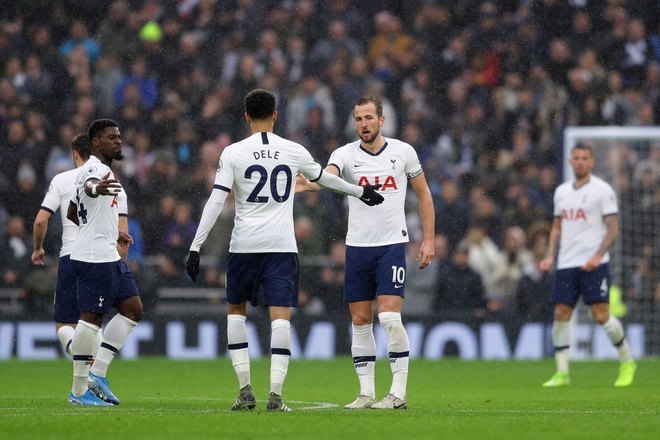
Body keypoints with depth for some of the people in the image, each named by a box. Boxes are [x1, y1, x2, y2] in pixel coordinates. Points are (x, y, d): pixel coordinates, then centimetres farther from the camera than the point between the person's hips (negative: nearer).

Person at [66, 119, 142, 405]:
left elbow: (72, 214, 30)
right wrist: (97, 189, -62)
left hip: (109, 257, 11)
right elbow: (88, 185, -38)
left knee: (133, 309, 9)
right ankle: (79, 391, -5)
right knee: (91, 318, -8)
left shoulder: (101, 170, 20)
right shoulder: (95, 168, -12)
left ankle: (97, 374, 8)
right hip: (94, 259, -11)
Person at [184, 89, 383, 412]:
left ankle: (245, 390, 7)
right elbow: (324, 179, 22)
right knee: (280, 316, -2)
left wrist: (196, 247, -5)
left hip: (244, 245, 0)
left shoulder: (233, 153, -2)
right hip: (282, 246, 0)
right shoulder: (294, 151, 4)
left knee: (235, 310, 16)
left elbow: (216, 201, -7)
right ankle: (275, 394, -14)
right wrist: (360, 191, 40)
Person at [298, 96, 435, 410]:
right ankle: (366, 393, 11)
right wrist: (307, 182, -45)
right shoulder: (346, 154, -1)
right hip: (357, 247, 2)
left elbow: (423, 194, 12)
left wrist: (429, 239, 6)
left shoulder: (403, 152, 2)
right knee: (360, 320, 4)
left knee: (389, 317, -13)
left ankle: (398, 393, -7)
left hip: (392, 244, -2)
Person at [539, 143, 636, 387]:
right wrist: (550, 256, 8)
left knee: (601, 315, -10)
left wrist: (597, 256, -19)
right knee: (560, 314, -3)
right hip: (566, 264, 5)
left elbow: (613, 228, -7)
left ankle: (627, 362, 10)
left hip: (594, 264, -5)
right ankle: (562, 373, 1)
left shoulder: (602, 190, -4)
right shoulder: (561, 191, 14)